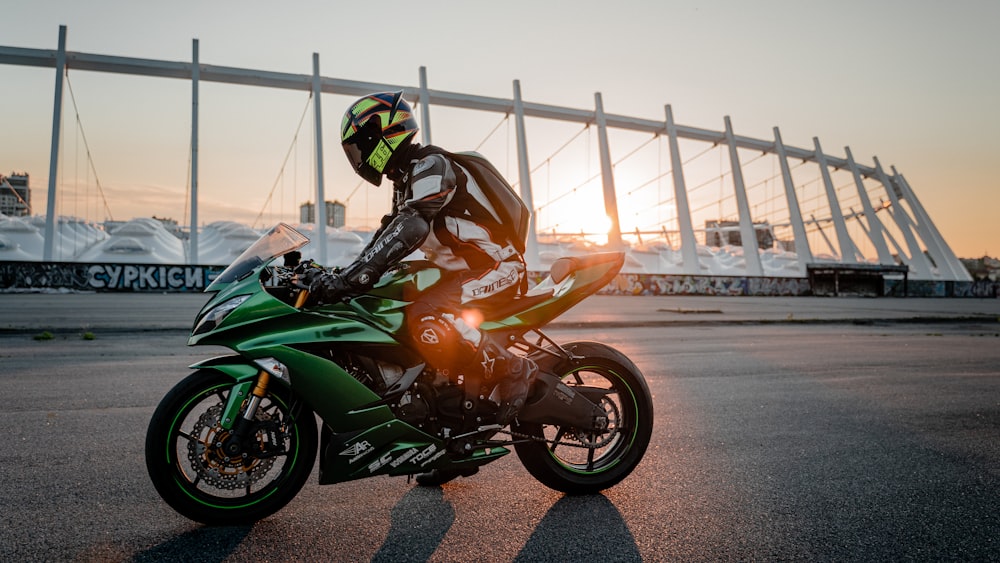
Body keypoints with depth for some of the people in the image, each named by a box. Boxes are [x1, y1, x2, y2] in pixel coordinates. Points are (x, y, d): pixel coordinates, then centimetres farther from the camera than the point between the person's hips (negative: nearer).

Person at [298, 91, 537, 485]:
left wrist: (347, 279, -37)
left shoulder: (431, 164, -16)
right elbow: (387, 237, 21)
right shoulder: (405, 179, 17)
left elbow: (409, 231, -32)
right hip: (464, 272, 10)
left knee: (425, 319, -33)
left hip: (497, 267, -10)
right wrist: (336, 277, 13)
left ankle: (512, 369, -15)